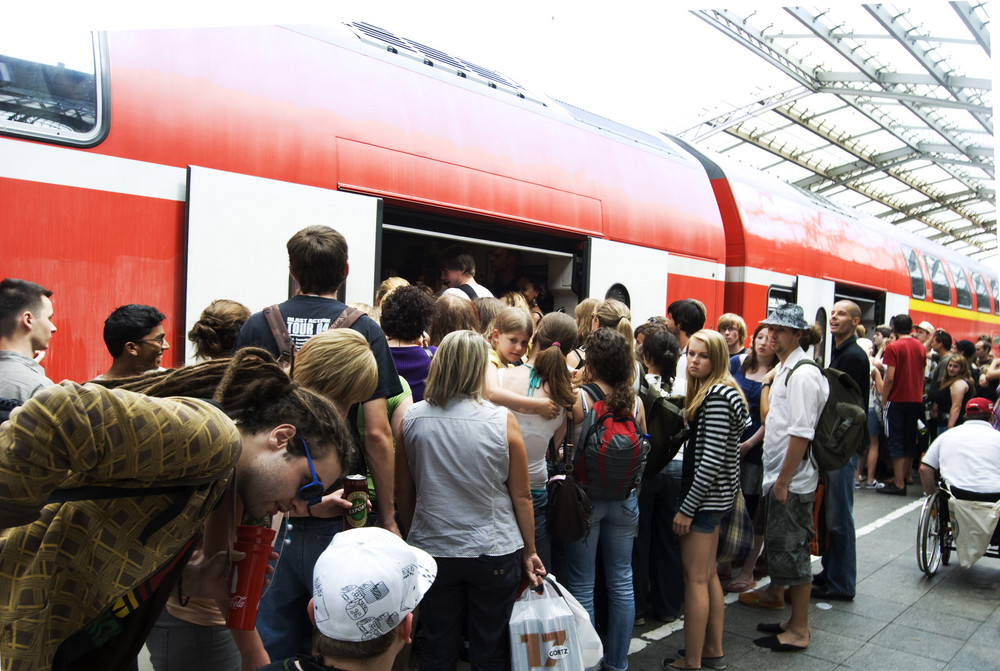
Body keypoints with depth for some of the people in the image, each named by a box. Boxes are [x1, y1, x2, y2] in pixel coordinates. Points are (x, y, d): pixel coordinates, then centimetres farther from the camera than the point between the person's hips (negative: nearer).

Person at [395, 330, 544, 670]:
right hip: (494, 553, -2)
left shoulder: (411, 418, -8)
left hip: (433, 551, 2)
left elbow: (404, 494, 2)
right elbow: (521, 496, -7)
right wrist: (530, 551, 6)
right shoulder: (503, 421, -14)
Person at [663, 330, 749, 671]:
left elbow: (711, 460, -23)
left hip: (707, 495, -10)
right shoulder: (712, 391, 12)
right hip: (714, 495, 10)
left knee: (695, 578, -2)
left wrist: (687, 508, -19)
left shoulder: (717, 396, -20)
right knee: (708, 574, 18)